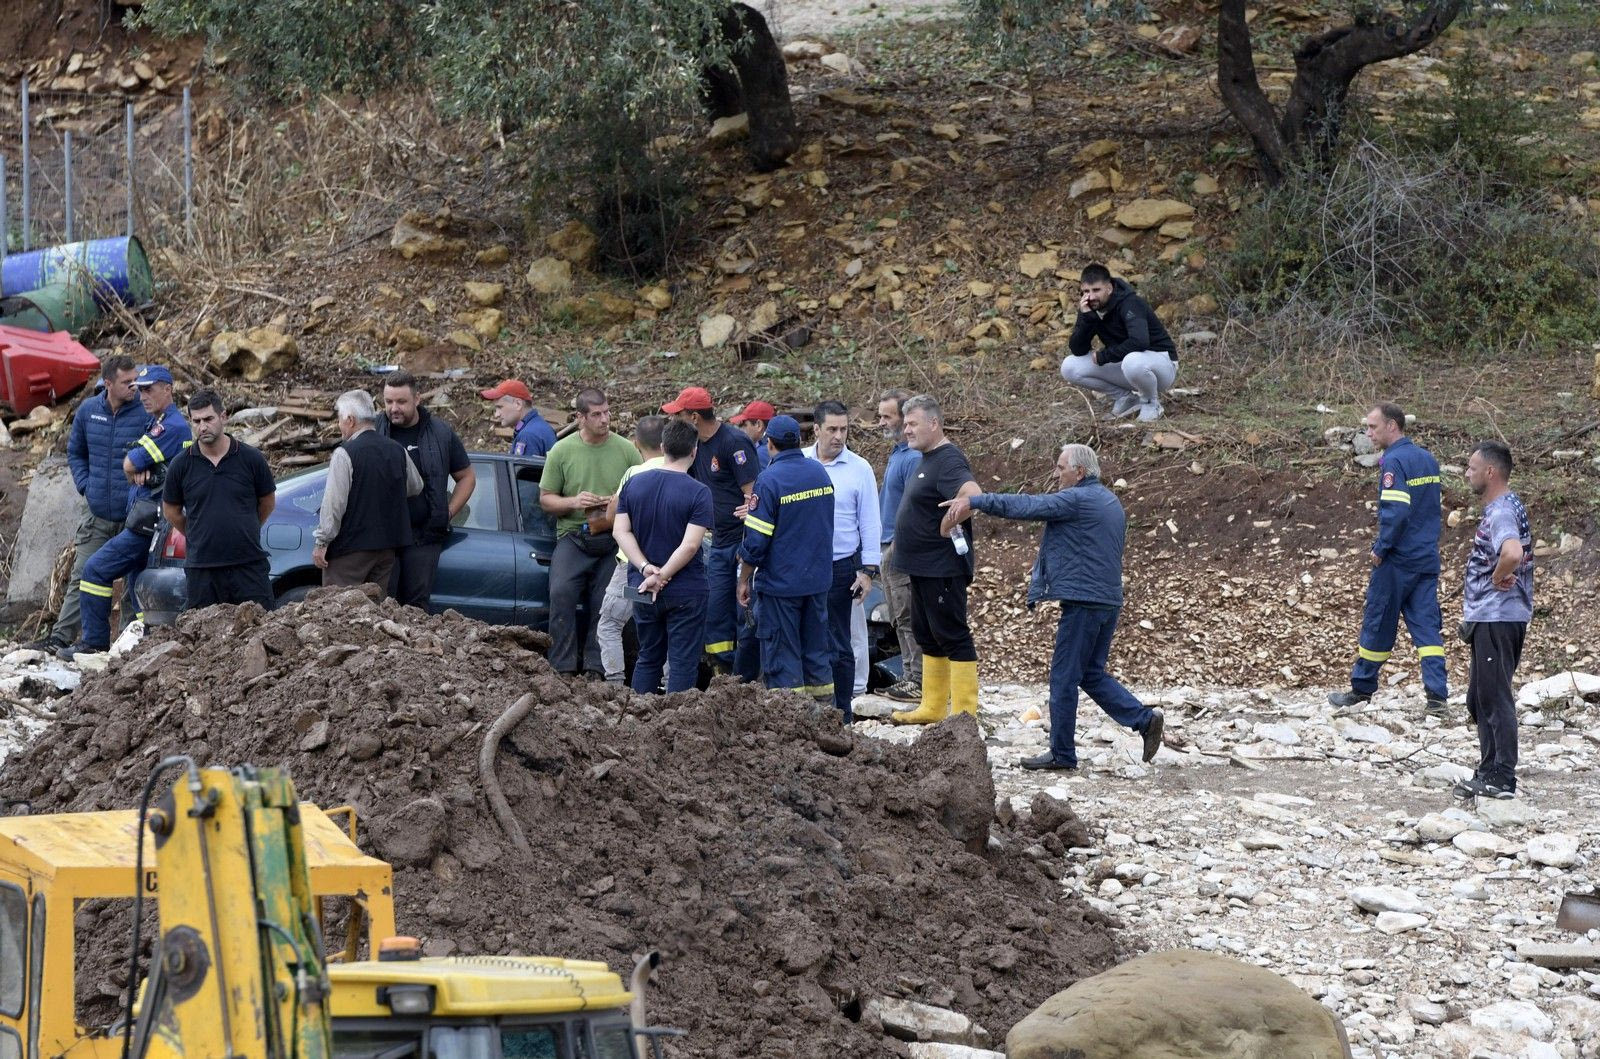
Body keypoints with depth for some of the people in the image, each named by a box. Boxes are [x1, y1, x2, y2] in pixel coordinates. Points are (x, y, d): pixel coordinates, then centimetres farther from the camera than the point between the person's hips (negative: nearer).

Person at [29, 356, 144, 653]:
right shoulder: (88, 410, 3)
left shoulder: (145, 414, -11)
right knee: (82, 577, 6)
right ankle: (61, 637, 8)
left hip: (133, 516, -4)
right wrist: (85, 485, 5)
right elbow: (75, 452, 18)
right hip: (96, 513, 4)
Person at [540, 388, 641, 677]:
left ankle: (595, 669, 8)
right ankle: (564, 668, -15)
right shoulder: (562, 450, 4)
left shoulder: (626, 450, 4)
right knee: (561, 593, -20)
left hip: (613, 541, 1)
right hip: (572, 537, -1)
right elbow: (545, 499, 8)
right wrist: (574, 502, -11)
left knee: (604, 606, 0)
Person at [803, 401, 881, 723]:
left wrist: (868, 570, -3)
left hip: (840, 567, -2)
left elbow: (870, 523, 1)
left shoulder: (859, 469, 0)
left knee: (839, 645, 3)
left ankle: (841, 714, 10)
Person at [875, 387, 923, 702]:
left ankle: (919, 682, -6)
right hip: (892, 547, 10)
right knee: (901, 619, 13)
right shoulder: (897, 454, 16)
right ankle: (910, 679, 18)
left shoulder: (913, 457, -17)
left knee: (909, 618, -8)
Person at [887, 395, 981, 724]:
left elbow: (973, 496, -36)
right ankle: (933, 708, 26)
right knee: (927, 636, 17)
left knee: (953, 636, -6)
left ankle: (965, 714, -3)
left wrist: (949, 524, -23)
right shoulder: (927, 460, 14)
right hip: (923, 566, 11)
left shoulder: (948, 460, -19)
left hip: (942, 568, -11)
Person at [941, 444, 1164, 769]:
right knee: (1092, 674, 17)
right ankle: (1145, 718, 6)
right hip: (1109, 600, 9)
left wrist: (974, 502, -15)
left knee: (1064, 676, -1)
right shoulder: (1110, 502, 18)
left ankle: (1062, 752, 3)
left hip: (1082, 600, -9)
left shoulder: (1077, 500, -12)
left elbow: (1026, 506, -17)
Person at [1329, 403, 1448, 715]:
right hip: (1428, 558, 7)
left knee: (1378, 624, 7)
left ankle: (1362, 689, 19)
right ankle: (1437, 696, -6)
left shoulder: (1394, 462, -15)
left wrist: (1380, 549, -14)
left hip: (1397, 560, -7)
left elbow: (1395, 511, -24)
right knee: (1427, 626, 3)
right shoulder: (1428, 459, 12)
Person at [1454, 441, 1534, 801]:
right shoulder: (1502, 507, 15)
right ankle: (1489, 774, 22)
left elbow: (1512, 554, -38)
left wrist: (1497, 579, -20)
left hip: (1497, 619, -11)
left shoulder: (1501, 512, -18)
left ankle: (1503, 778, -2)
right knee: (1480, 700, 16)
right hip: (1489, 619, 11)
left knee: (1495, 698, -6)